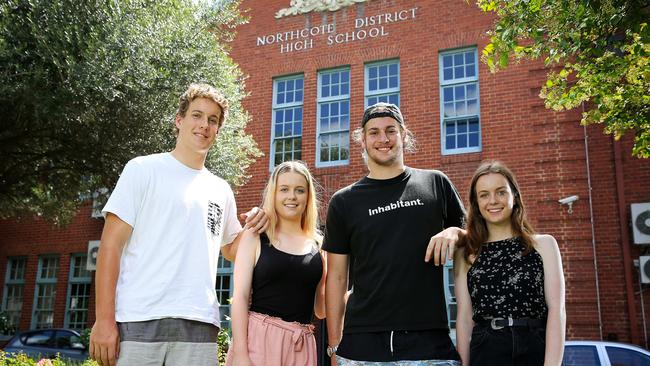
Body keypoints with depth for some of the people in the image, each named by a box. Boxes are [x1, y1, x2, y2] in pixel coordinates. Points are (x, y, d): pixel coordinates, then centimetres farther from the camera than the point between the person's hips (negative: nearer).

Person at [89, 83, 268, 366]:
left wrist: (251, 230, 5)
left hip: (199, 326, 4)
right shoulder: (143, 169, 3)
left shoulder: (221, 190, 15)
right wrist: (104, 319, -11)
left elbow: (232, 248, 27)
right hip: (137, 321, -3)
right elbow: (111, 245, -3)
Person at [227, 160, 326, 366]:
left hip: (302, 345, 3)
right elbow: (240, 296, -6)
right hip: (258, 339, -3)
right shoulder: (255, 237, 0)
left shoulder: (318, 244, 8)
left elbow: (321, 309, 13)